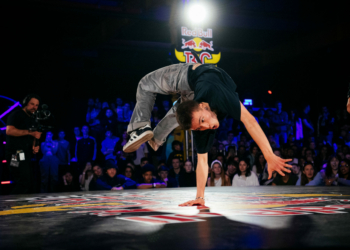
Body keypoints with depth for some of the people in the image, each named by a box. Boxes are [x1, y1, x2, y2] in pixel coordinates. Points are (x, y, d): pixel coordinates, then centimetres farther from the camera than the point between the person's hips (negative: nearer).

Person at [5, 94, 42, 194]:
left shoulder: (31, 120, 23)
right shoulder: (17, 114, -2)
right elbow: (9, 130, -19)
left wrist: (34, 147, 10)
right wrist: (30, 132, -18)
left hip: (25, 157, 9)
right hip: (16, 155, -9)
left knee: (28, 185, 8)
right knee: (24, 183, -17)